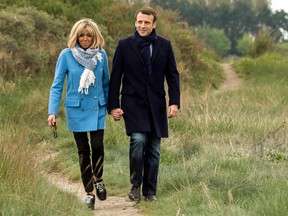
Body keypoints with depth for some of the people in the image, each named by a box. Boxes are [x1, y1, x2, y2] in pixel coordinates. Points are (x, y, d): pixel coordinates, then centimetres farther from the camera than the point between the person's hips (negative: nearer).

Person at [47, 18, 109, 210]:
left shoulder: (101, 55, 1)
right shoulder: (67, 55, -6)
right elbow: (57, 85, -3)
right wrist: (53, 112, -11)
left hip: (97, 109, 1)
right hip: (76, 110, -1)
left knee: (98, 146, -10)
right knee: (84, 151, 3)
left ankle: (98, 179, 19)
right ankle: (89, 193, 14)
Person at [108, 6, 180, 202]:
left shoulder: (164, 45, 6)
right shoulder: (124, 45, 1)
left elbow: (172, 76, 6)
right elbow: (115, 77, 2)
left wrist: (175, 102, -4)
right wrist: (114, 105, -5)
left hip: (156, 105, 2)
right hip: (133, 103, -2)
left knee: (153, 150, 5)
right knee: (138, 140, -21)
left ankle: (150, 191, 15)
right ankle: (136, 184, -4)